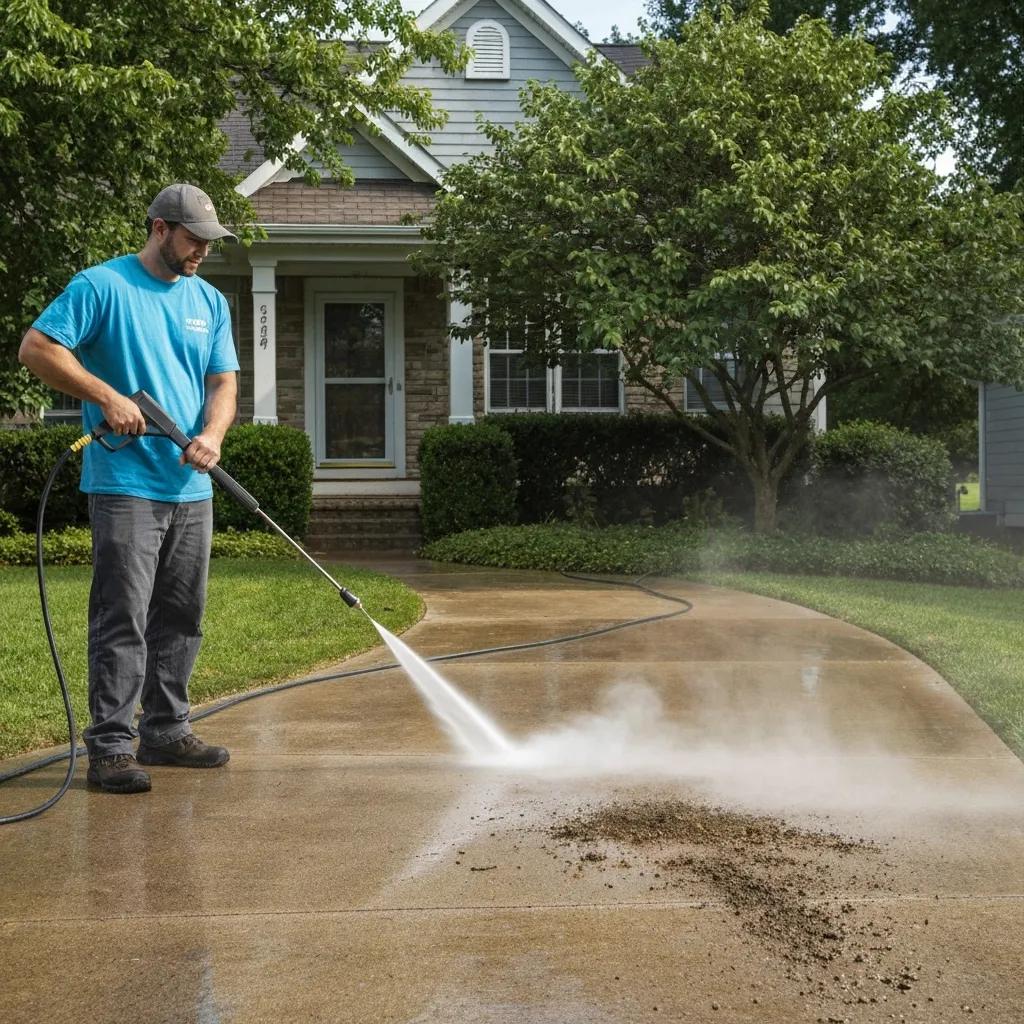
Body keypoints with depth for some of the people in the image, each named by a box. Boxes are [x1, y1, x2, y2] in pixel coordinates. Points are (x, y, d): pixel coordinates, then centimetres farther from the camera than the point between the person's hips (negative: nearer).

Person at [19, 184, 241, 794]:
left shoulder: (210, 302, 15)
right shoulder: (102, 286, -3)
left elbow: (223, 381, 10)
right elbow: (36, 347, -8)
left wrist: (212, 434, -10)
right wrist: (108, 396, -17)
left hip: (192, 489, 7)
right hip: (126, 485, -6)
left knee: (182, 619, 12)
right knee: (123, 622, -8)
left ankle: (166, 731, 24)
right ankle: (111, 747, -2)